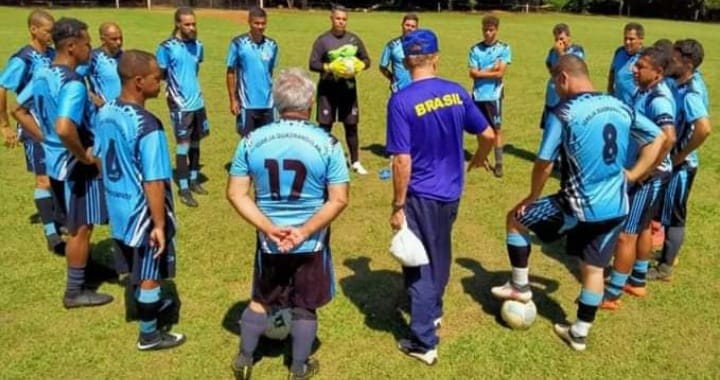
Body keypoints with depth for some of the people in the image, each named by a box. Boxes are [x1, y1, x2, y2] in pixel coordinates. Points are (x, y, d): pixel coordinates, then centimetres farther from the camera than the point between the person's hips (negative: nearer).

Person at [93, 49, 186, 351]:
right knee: (149, 276, 10)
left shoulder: (105, 112, -1)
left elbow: (99, 157, 10)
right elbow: (153, 182, -26)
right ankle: (149, 335, 26)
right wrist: (159, 224, -19)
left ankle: (147, 305, 50)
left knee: (136, 269, 27)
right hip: (143, 215, -8)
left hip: (118, 209, 8)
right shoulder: (147, 126, -27)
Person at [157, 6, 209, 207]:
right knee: (183, 145, -2)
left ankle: (193, 180, 28)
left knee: (195, 143, 14)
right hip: (180, 104, -6)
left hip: (197, 102, 6)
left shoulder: (198, 45, 5)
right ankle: (183, 189, 6)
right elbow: (160, 74, -5)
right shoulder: (167, 47, -13)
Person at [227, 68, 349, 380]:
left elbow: (236, 194, -6)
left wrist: (268, 228, -10)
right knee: (305, 307, 18)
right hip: (311, 243, -2)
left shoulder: (251, 141, -8)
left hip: (268, 242, 2)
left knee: (261, 300, 25)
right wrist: (304, 232, -14)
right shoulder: (327, 143, -14)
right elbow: (339, 200, -15)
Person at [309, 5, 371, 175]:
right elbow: (313, 64, -8)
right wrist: (330, 68, -22)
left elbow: (366, 59, 12)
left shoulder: (354, 39, 6)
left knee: (351, 126, 9)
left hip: (348, 89, 3)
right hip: (327, 89, -3)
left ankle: (355, 162, 22)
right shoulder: (323, 40, -5)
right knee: (325, 126, 3)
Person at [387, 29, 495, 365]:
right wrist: (479, 159, 27)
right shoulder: (457, 92, -3)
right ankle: (433, 312, 46)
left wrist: (397, 206, -11)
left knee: (419, 265, 7)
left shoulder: (401, 101, -18)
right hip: (451, 192, 5)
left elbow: (402, 161, -21)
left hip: (421, 196, -5)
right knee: (440, 255, 24)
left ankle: (423, 342, 16)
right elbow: (487, 135, 5)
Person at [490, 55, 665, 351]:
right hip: (616, 208, 7)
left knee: (516, 218, 14)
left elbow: (544, 163, -12)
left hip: (580, 207, -6)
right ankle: (580, 333, 31)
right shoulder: (621, 108, 5)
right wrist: (634, 175, 12)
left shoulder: (563, 114, -15)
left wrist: (532, 198, 4)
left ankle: (520, 287, 23)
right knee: (594, 268, 18)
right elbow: (657, 138, 13)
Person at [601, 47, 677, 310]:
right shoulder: (645, 92, 7)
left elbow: (668, 138, -37)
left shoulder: (658, 99, -23)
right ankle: (637, 282, 37)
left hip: (647, 177, -10)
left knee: (625, 234, -3)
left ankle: (611, 296, 7)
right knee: (642, 228, 20)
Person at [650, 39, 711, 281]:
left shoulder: (690, 94, -26)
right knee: (667, 211, 23)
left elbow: (704, 129, -39)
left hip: (680, 165, -9)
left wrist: (680, 156, -25)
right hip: (672, 161, 9)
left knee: (673, 216, 4)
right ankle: (668, 252, 41)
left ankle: (665, 268, 18)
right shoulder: (687, 83, 1)